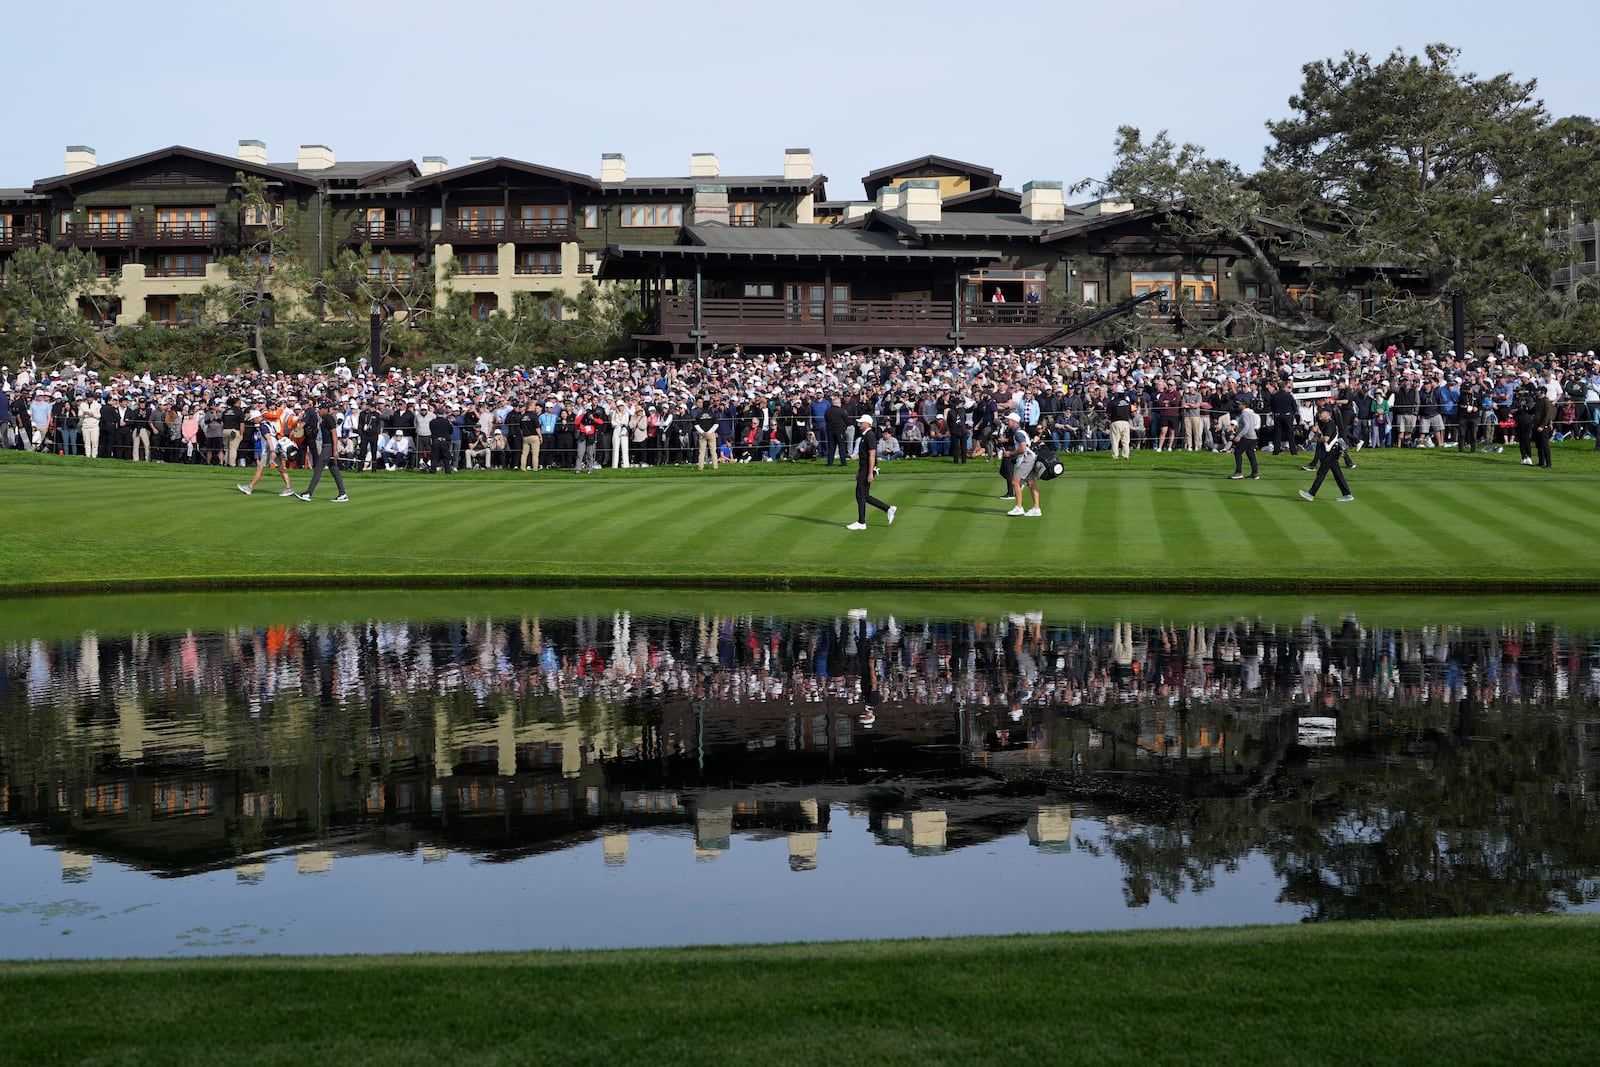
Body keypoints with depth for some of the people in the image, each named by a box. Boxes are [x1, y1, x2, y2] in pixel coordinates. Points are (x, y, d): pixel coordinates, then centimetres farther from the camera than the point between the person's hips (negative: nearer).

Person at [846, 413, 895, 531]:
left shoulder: (870, 436, -14)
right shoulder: (863, 436, 17)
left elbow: (872, 455, -20)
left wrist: (870, 473, -24)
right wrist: (859, 472, 23)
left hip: (868, 469, -10)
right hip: (863, 469, 10)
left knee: (860, 495, -5)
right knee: (865, 496, 11)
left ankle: (861, 523, 1)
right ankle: (888, 509, 16)